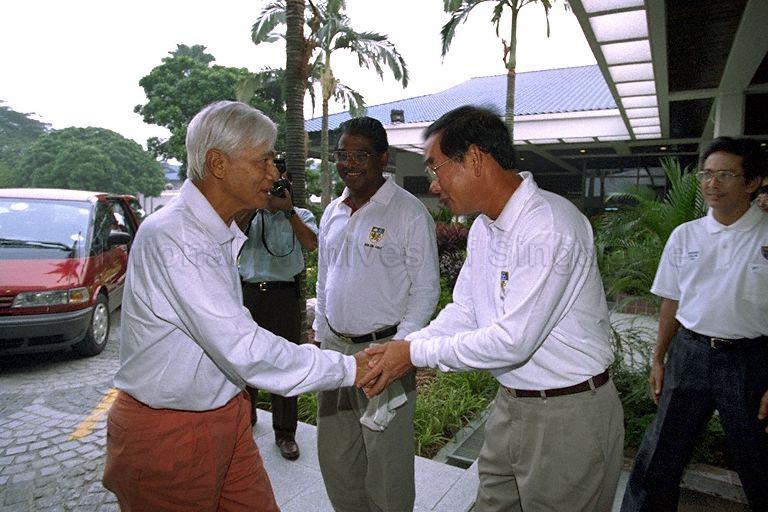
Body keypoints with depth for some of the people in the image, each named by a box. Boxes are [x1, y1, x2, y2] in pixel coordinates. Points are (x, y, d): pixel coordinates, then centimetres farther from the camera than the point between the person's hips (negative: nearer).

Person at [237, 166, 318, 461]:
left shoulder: (300, 215, 7)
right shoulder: (248, 214, 12)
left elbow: (311, 244, -13)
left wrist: (288, 210, -16)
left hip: (285, 295, -2)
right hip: (248, 292, 2)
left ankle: (285, 433, 14)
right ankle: (246, 417, 36)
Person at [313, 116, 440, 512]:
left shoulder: (409, 212, -10)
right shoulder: (332, 213, 10)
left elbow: (425, 288, -10)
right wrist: (320, 333, 16)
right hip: (334, 346, 7)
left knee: (387, 459, 6)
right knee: (334, 455, 18)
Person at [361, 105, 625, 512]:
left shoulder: (549, 226, -24)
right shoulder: (483, 228, 6)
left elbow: (514, 341, -27)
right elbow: (462, 313, 6)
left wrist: (415, 353, -18)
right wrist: (399, 350, -8)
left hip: (567, 416, -8)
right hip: (510, 404, 8)